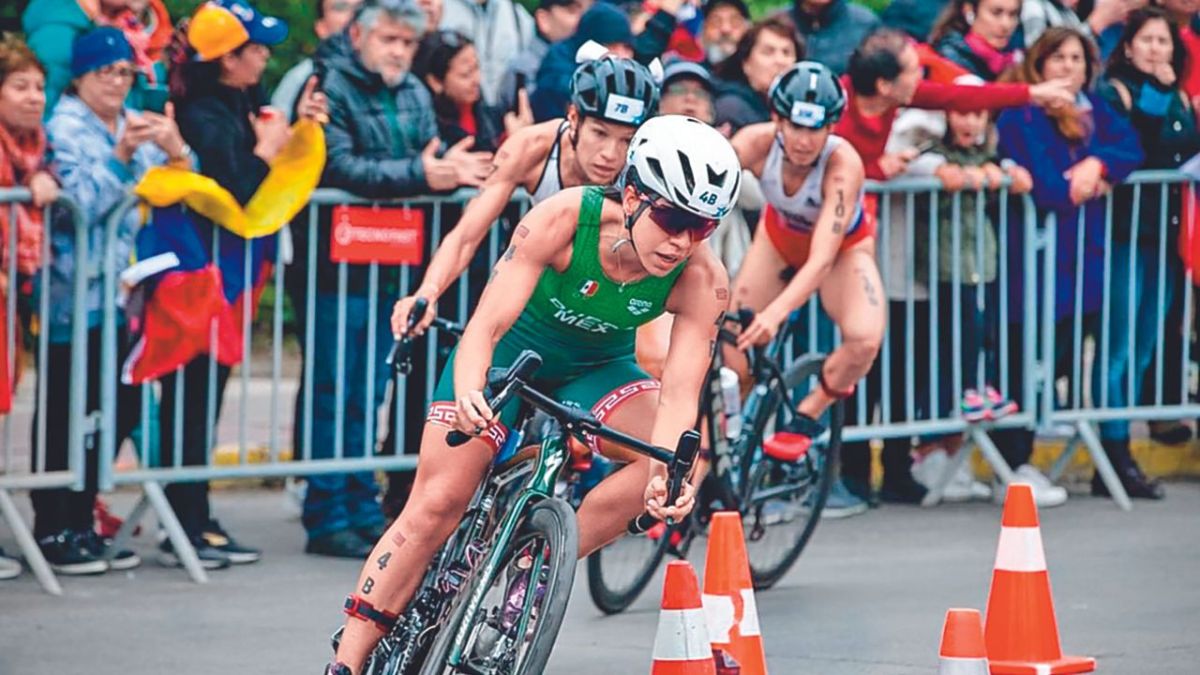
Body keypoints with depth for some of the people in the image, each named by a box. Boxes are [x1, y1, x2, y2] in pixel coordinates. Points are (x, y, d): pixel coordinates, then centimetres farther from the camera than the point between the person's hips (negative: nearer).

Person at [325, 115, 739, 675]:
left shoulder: (702, 282, -26)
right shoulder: (563, 219, -32)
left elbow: (679, 394, -32)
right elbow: (487, 323, -36)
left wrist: (668, 471, -51)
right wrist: (467, 394, -55)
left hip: (594, 369, 2)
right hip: (512, 348, -2)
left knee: (671, 455, -26)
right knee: (437, 503, -13)